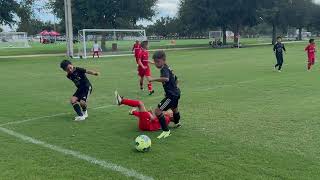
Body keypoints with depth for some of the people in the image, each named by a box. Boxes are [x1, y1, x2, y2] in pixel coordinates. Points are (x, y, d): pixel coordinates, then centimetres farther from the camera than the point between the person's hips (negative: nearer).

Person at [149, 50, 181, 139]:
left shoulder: (164, 69, -21)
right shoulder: (168, 68, 10)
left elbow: (166, 79, -44)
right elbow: (176, 79, 23)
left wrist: (153, 79, -42)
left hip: (172, 95, -11)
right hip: (176, 92, 11)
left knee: (158, 111, -16)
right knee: (174, 108, 36)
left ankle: (166, 131, -13)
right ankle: (177, 123, 64)